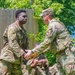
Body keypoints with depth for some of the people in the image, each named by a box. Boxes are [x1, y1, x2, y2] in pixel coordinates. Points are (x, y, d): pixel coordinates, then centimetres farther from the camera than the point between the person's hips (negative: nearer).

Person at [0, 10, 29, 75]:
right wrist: (22, 54, -30)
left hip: (17, 60, 9)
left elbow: (25, 45, 11)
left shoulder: (23, 30, 16)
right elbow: (12, 44, -22)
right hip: (7, 58, -9)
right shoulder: (12, 28, -11)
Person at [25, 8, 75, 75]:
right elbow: (50, 44, 22)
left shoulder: (53, 25, -12)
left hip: (66, 56, -10)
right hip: (61, 56, 10)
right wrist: (38, 52, 20)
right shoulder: (57, 24, 19)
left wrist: (32, 52, -8)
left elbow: (46, 43, -15)